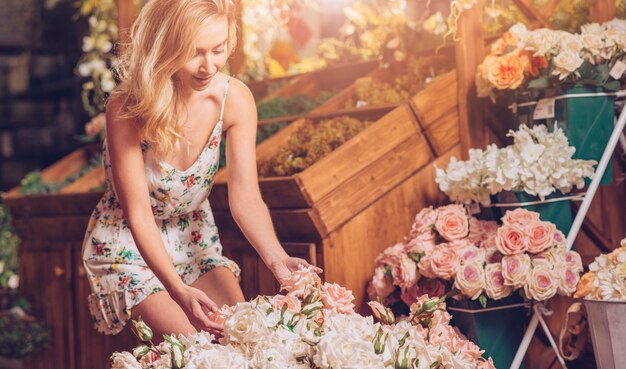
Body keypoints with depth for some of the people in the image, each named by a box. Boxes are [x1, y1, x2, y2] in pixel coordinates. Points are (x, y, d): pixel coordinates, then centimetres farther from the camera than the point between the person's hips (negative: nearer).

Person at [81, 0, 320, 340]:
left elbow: (246, 199, -17)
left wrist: (277, 259, -35)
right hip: (128, 246, -4)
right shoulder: (126, 109, -28)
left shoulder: (235, 99, -18)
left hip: (195, 239, 4)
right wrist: (178, 291, -39)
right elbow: (139, 214, -27)